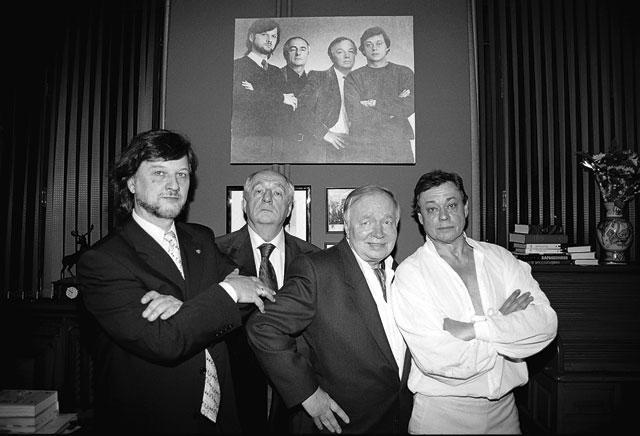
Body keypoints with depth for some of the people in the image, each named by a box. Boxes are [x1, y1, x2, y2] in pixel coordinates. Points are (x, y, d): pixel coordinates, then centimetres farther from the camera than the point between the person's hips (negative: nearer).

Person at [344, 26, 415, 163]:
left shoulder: (404, 73, 11)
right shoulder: (353, 77, 7)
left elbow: (409, 106, -5)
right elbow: (355, 115, -7)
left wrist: (375, 103, -5)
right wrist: (393, 112, -4)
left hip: (398, 146, 1)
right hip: (363, 147, -1)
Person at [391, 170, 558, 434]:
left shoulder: (500, 258, 0)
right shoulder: (409, 273, -14)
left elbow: (547, 323, -10)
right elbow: (436, 360, -22)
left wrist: (473, 329, -21)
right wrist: (504, 324, -12)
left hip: (504, 406, 4)